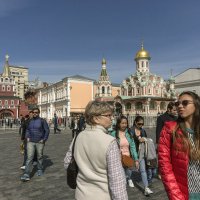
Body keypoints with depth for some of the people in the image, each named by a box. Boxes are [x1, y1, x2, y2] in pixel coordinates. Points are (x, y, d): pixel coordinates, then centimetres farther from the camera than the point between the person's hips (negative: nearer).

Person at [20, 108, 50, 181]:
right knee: (29, 157, -6)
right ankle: (26, 175, -8)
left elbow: (47, 130, -6)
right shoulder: (30, 121, 7)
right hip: (31, 142, 3)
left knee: (39, 157, 12)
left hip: (39, 142, -3)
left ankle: (40, 170, 33)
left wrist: (44, 139, -12)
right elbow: (27, 130, 20)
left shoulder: (42, 121, -7)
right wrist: (27, 137, 6)